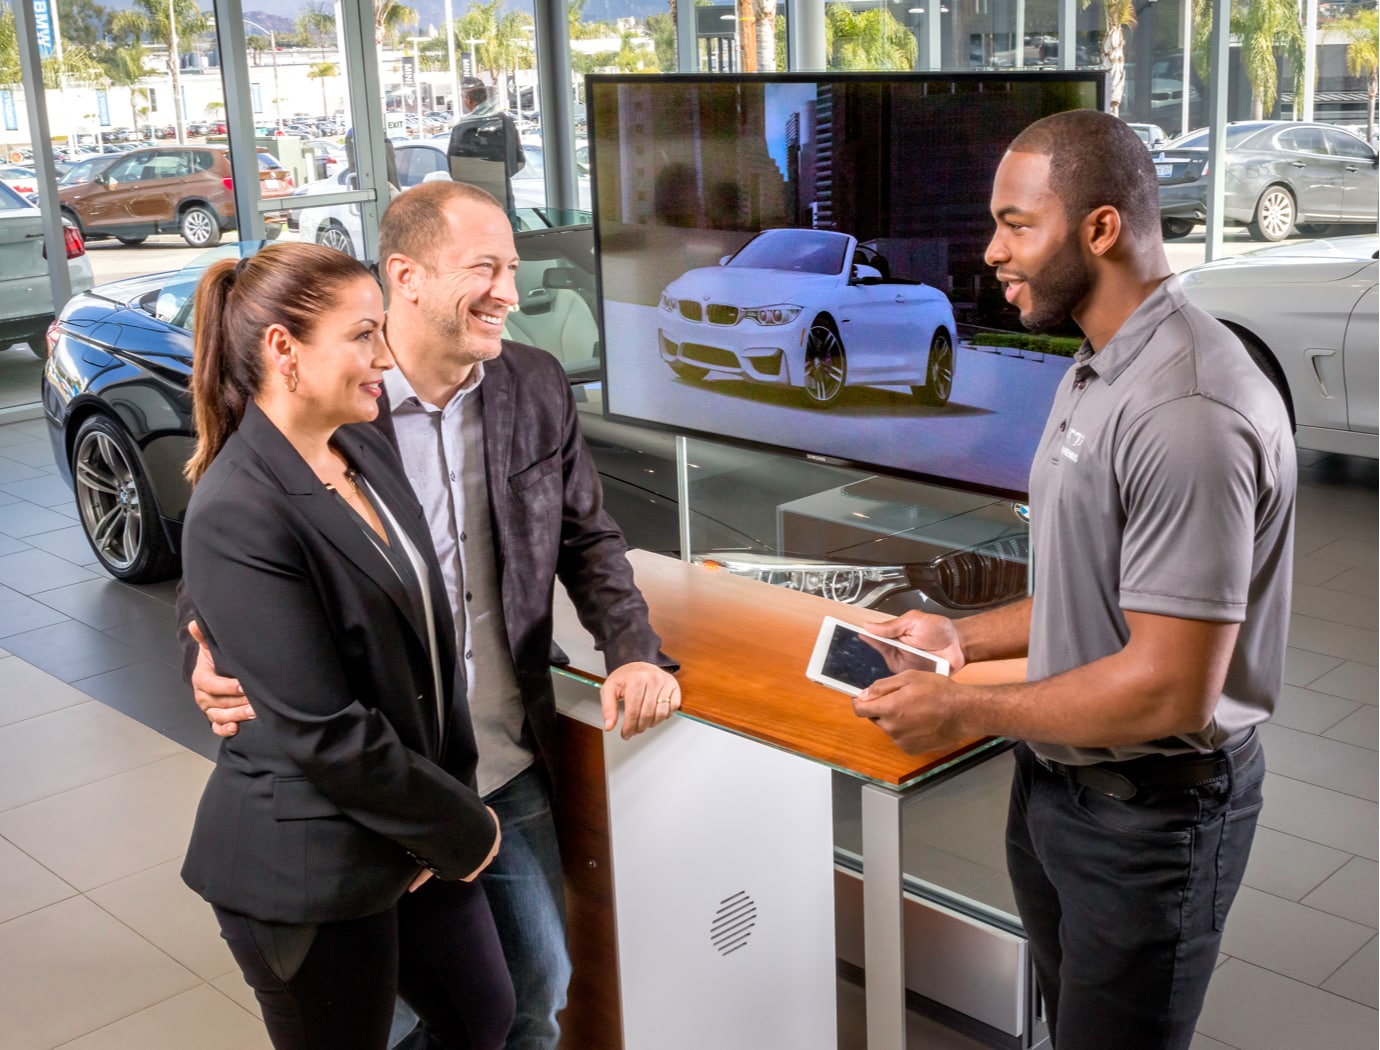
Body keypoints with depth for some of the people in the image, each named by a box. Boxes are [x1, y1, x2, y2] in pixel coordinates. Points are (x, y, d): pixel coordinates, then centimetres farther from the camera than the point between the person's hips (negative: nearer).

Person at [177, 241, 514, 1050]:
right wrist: (463, 831, -12)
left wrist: (456, 799, 1)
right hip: (307, 868, -8)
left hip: (411, 827, 8)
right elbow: (323, 734, -23)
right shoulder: (236, 516, -23)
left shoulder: (370, 452, 3)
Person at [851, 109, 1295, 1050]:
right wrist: (967, 637, 6)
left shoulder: (1186, 409, -27)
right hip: (1058, 780, 9)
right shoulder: (1100, 371, 7)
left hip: (1149, 811, -9)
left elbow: (1170, 690, -28)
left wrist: (966, 710, -18)